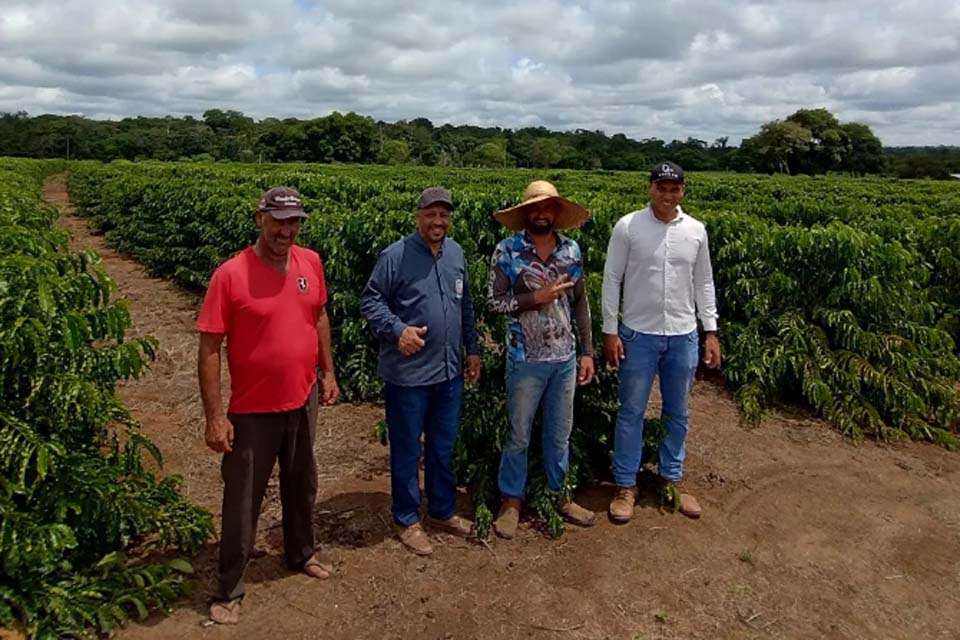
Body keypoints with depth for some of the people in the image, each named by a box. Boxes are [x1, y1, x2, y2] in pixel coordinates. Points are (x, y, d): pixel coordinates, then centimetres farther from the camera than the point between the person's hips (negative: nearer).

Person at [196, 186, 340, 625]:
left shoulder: (311, 262, -3)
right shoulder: (230, 274, -18)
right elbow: (209, 350, -16)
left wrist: (328, 372, 11)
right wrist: (214, 416, -17)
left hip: (304, 402, 5)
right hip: (253, 410, -5)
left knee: (302, 487, 23)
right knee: (242, 501, 10)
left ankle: (301, 554, 47)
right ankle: (228, 591, 29)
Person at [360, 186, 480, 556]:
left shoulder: (456, 254, 8)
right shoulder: (395, 256, -12)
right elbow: (370, 301, -9)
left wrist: (472, 349, 16)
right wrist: (398, 330, -24)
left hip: (449, 372, 6)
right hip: (408, 374, -6)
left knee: (443, 448, 18)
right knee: (407, 450, 8)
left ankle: (443, 512, 36)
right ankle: (407, 521, 25)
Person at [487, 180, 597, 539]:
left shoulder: (572, 250, 3)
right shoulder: (507, 251, -8)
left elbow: (580, 304, 8)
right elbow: (495, 303, -8)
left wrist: (588, 351, 6)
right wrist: (536, 297, -19)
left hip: (566, 358, 4)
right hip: (526, 359, -3)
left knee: (560, 433, 16)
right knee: (518, 435, 9)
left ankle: (558, 495, 34)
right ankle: (511, 501, 26)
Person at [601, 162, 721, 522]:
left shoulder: (696, 231, 2)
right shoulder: (627, 227, -7)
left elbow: (703, 284, 9)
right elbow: (612, 281, -4)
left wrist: (711, 332, 6)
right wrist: (610, 331, -7)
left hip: (683, 337, 3)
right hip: (638, 335, -3)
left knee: (677, 414, 15)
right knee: (631, 412, 5)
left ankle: (672, 479, 32)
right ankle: (626, 485, 20)